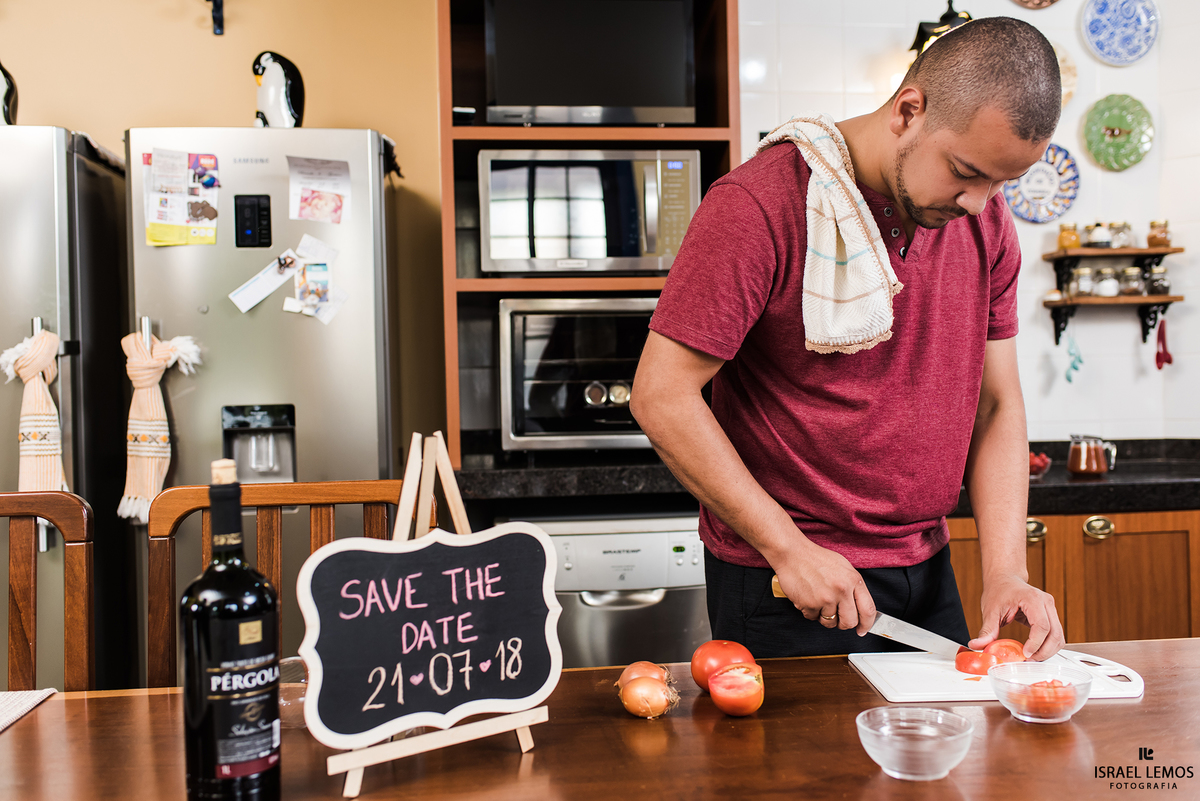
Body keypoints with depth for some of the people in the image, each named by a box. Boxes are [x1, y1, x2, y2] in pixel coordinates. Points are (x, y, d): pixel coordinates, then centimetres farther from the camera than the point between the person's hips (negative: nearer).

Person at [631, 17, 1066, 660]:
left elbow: (996, 403, 5)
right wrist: (787, 546, -20)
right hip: (782, 584, -6)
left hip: (927, 574, 6)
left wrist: (1005, 572, -6)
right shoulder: (760, 204, -20)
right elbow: (661, 397, -21)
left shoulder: (986, 221, 1)